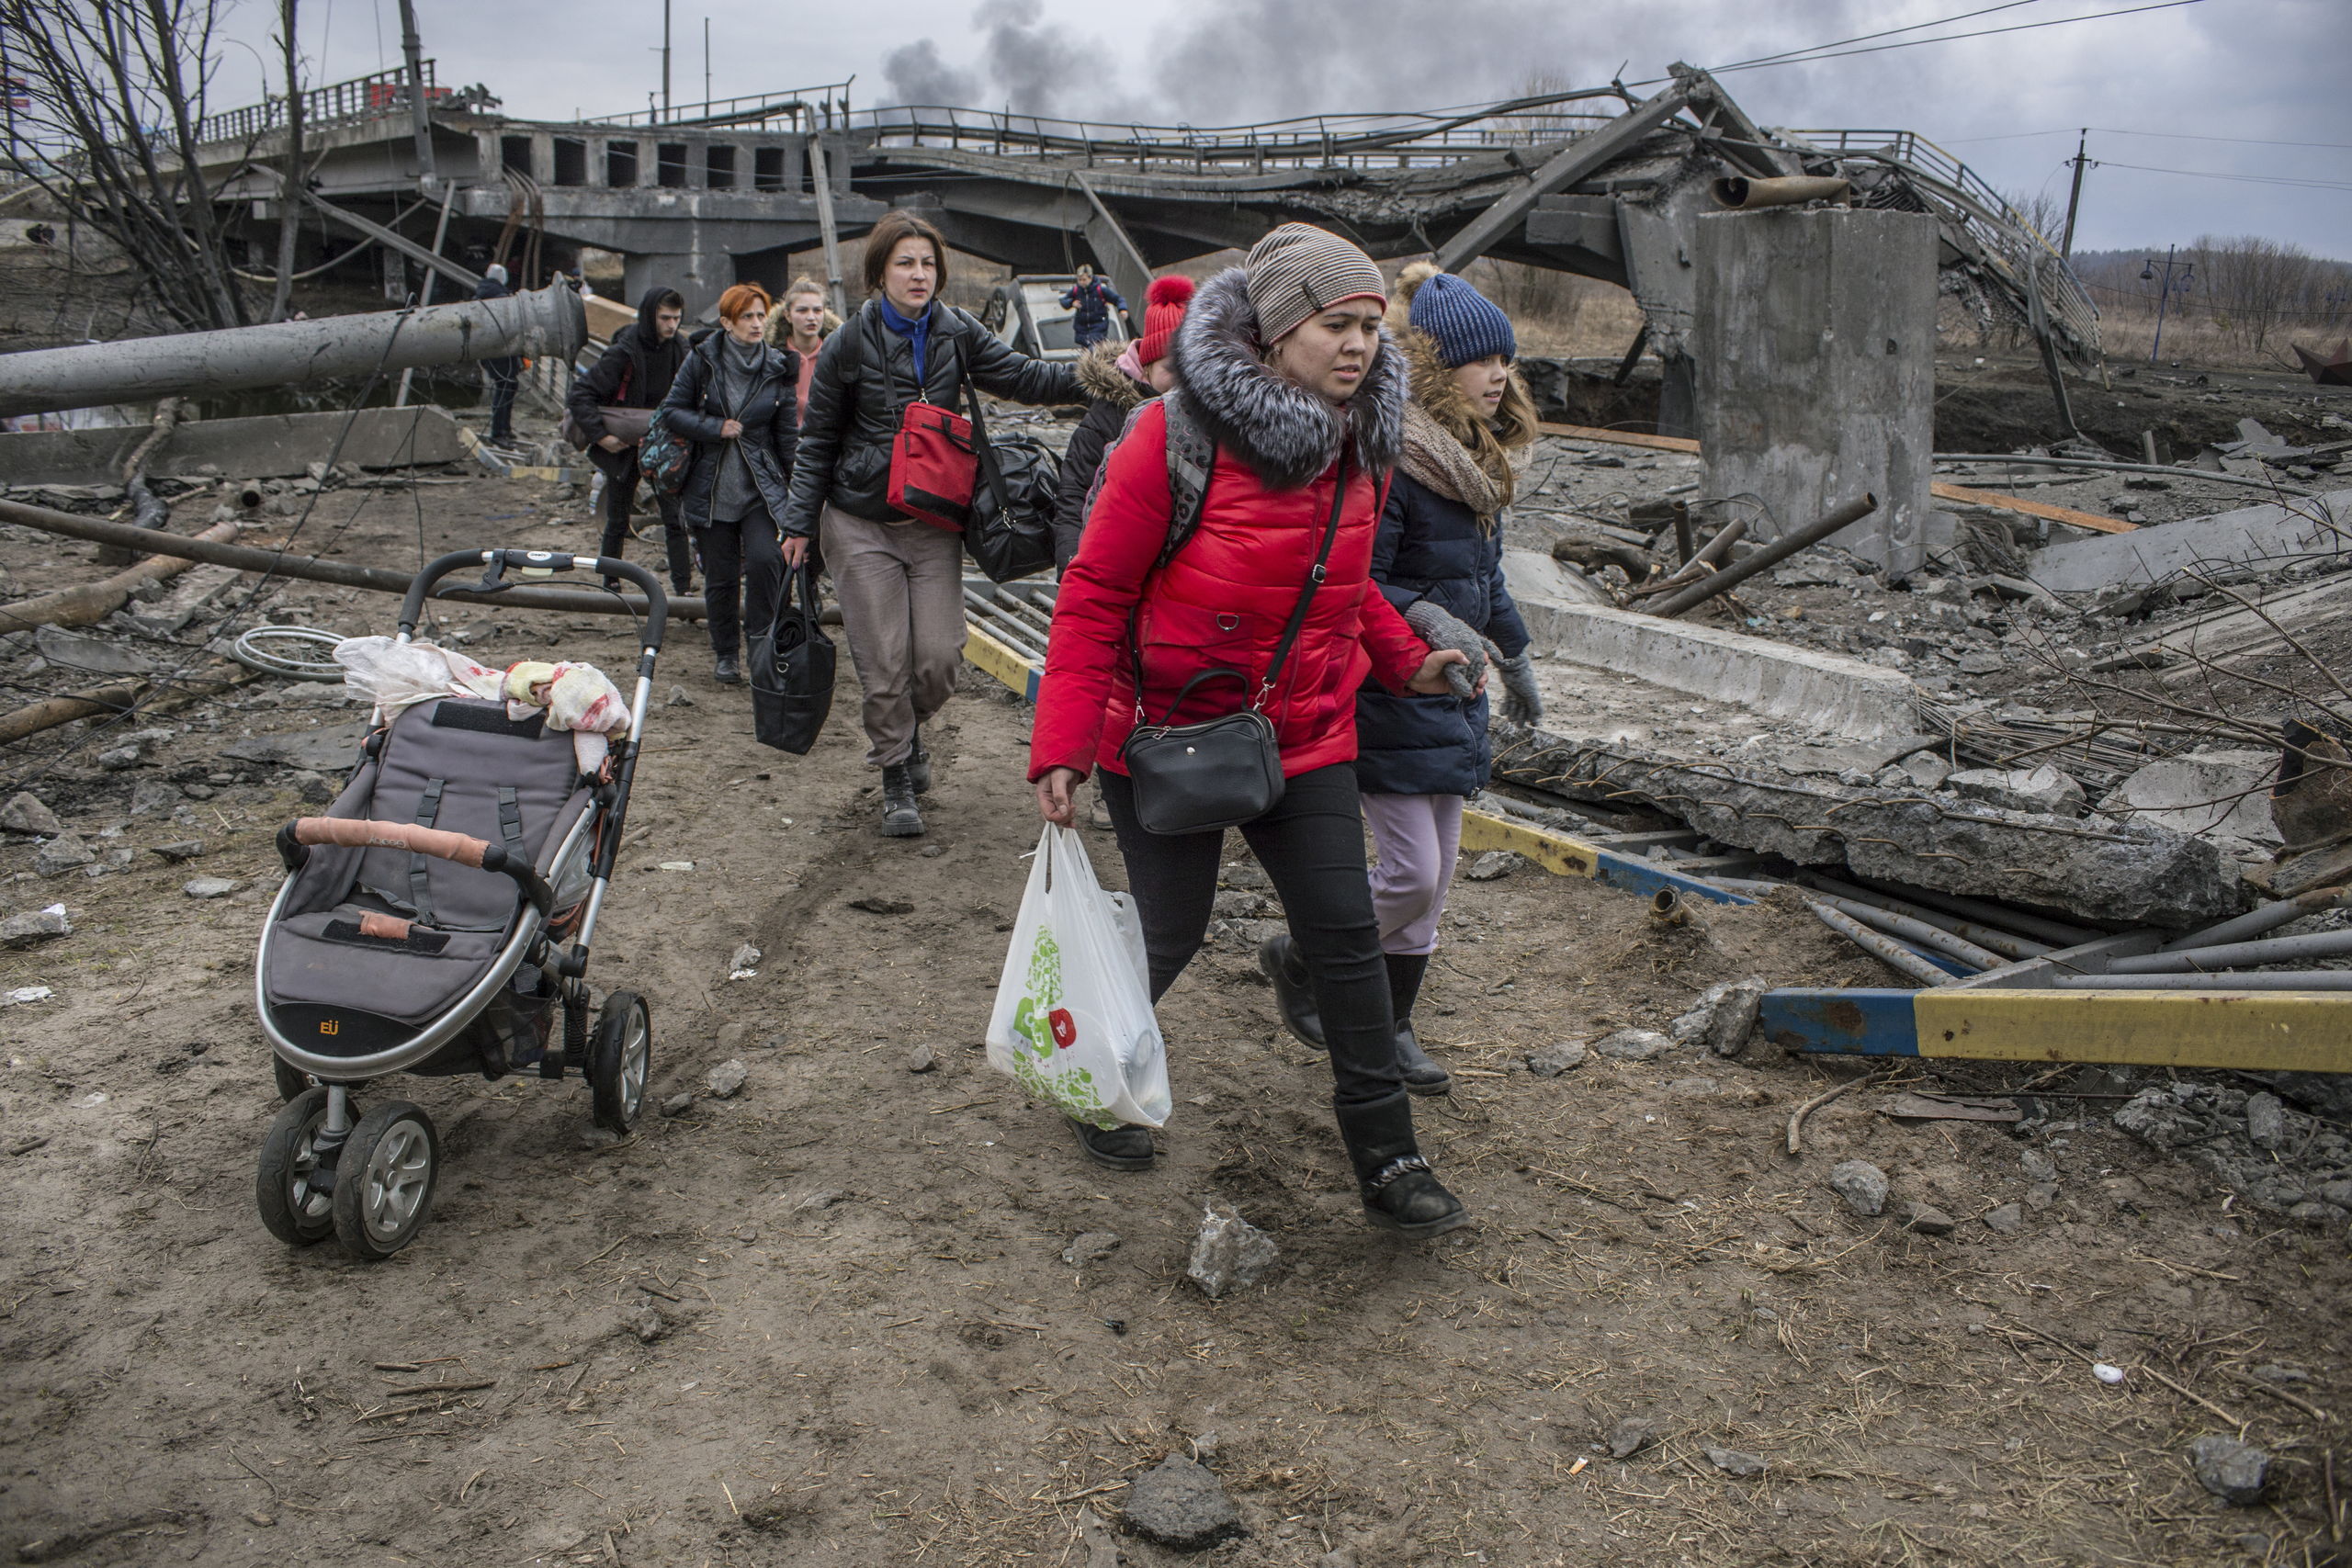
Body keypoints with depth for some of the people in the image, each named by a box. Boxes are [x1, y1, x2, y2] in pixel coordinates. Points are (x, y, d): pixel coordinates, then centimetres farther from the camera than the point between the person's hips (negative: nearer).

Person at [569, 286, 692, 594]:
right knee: (617, 522, 10)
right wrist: (600, 435, -24)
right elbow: (580, 394, -18)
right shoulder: (624, 352, -18)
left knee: (676, 518, -6)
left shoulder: (678, 348, -3)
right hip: (624, 448, -3)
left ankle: (683, 589, -3)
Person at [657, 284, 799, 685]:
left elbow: (788, 431, 6)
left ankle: (761, 642, -1)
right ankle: (726, 654, 20)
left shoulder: (777, 367, 2)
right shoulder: (702, 360, -2)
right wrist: (716, 428, -12)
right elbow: (673, 410, 0)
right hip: (711, 486, 0)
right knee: (720, 576, 5)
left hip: (762, 486, 0)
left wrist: (795, 483, 6)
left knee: (765, 559, -19)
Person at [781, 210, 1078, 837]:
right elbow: (818, 440, 3)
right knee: (884, 662, -3)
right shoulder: (849, 345, -4)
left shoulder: (956, 335, 2)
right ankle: (896, 777, 15)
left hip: (934, 522, 2)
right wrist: (801, 523, 2)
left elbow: (1020, 376, -5)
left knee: (940, 657, -2)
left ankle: (911, 730, 30)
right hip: (861, 524, -2)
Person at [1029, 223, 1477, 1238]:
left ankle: (1388, 1163, 13)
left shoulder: (1360, 443, 0)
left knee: (1347, 938, 2)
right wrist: (1063, 744, -18)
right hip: (1166, 734, -5)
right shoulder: (1174, 439, -20)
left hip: (1304, 736, 5)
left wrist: (1403, 660, 4)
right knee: (1171, 936, 7)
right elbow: (1094, 594, -15)